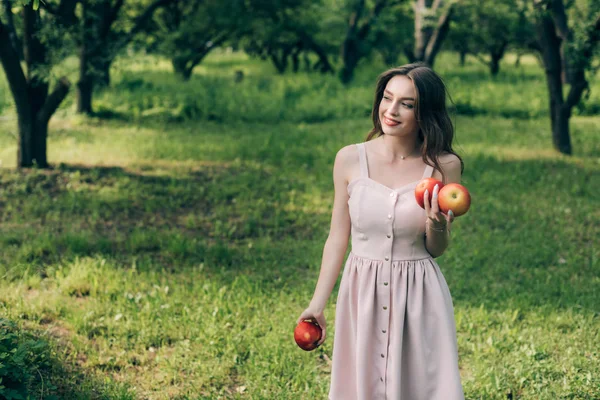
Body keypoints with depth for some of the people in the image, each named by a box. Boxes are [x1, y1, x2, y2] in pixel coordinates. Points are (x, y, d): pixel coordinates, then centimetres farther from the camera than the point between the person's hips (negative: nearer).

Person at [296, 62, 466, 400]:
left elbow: (438, 250, 1)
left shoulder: (444, 166, -7)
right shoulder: (351, 159, -4)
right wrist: (317, 304, 4)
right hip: (362, 294, 1)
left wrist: (437, 226, -21)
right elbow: (338, 238, 4)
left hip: (419, 296, -1)